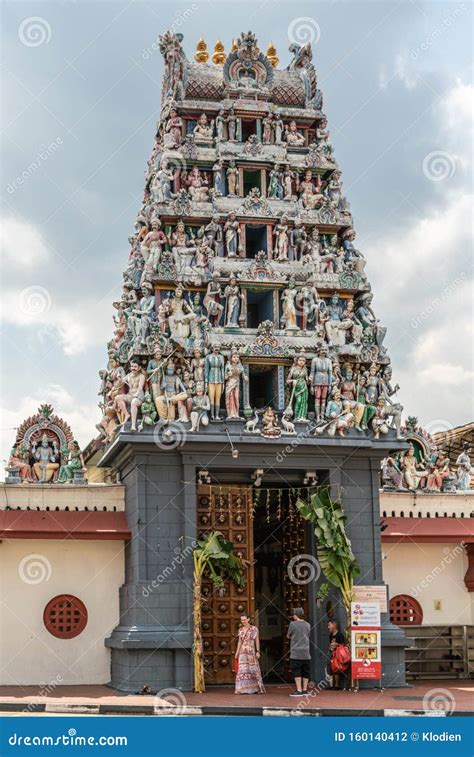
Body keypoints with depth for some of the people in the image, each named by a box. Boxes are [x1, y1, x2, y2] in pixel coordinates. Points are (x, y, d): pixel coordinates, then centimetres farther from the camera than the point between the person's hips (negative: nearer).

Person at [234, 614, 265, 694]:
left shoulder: (254, 629, -2)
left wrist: (258, 652, -9)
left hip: (251, 651, -3)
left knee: (254, 669, -1)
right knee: (242, 670, -3)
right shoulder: (240, 630, 10)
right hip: (242, 652, 3)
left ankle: (257, 688, 8)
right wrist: (237, 652, 7)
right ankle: (243, 689, -3)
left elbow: (257, 641, -2)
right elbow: (239, 642, 13)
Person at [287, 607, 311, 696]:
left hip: (296, 653, -5)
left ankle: (299, 690, -6)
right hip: (306, 653, 5)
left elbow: (288, 636, 6)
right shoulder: (308, 625, 9)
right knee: (305, 672, 10)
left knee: (296, 672, -2)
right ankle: (305, 690, 12)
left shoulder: (293, 624, -6)